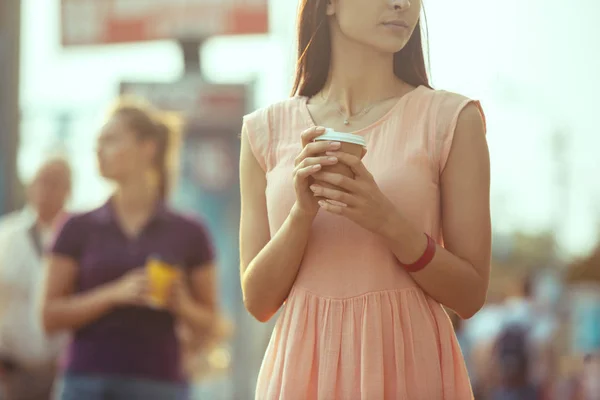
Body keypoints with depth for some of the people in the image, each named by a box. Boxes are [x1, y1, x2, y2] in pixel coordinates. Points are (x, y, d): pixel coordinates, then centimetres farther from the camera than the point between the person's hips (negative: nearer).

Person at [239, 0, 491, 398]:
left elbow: (470, 296, -4)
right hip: (302, 365, 1)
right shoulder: (266, 130, 3)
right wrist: (303, 212, -15)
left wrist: (388, 223, -19)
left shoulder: (452, 119, -2)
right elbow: (258, 301, 0)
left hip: (410, 364, -1)